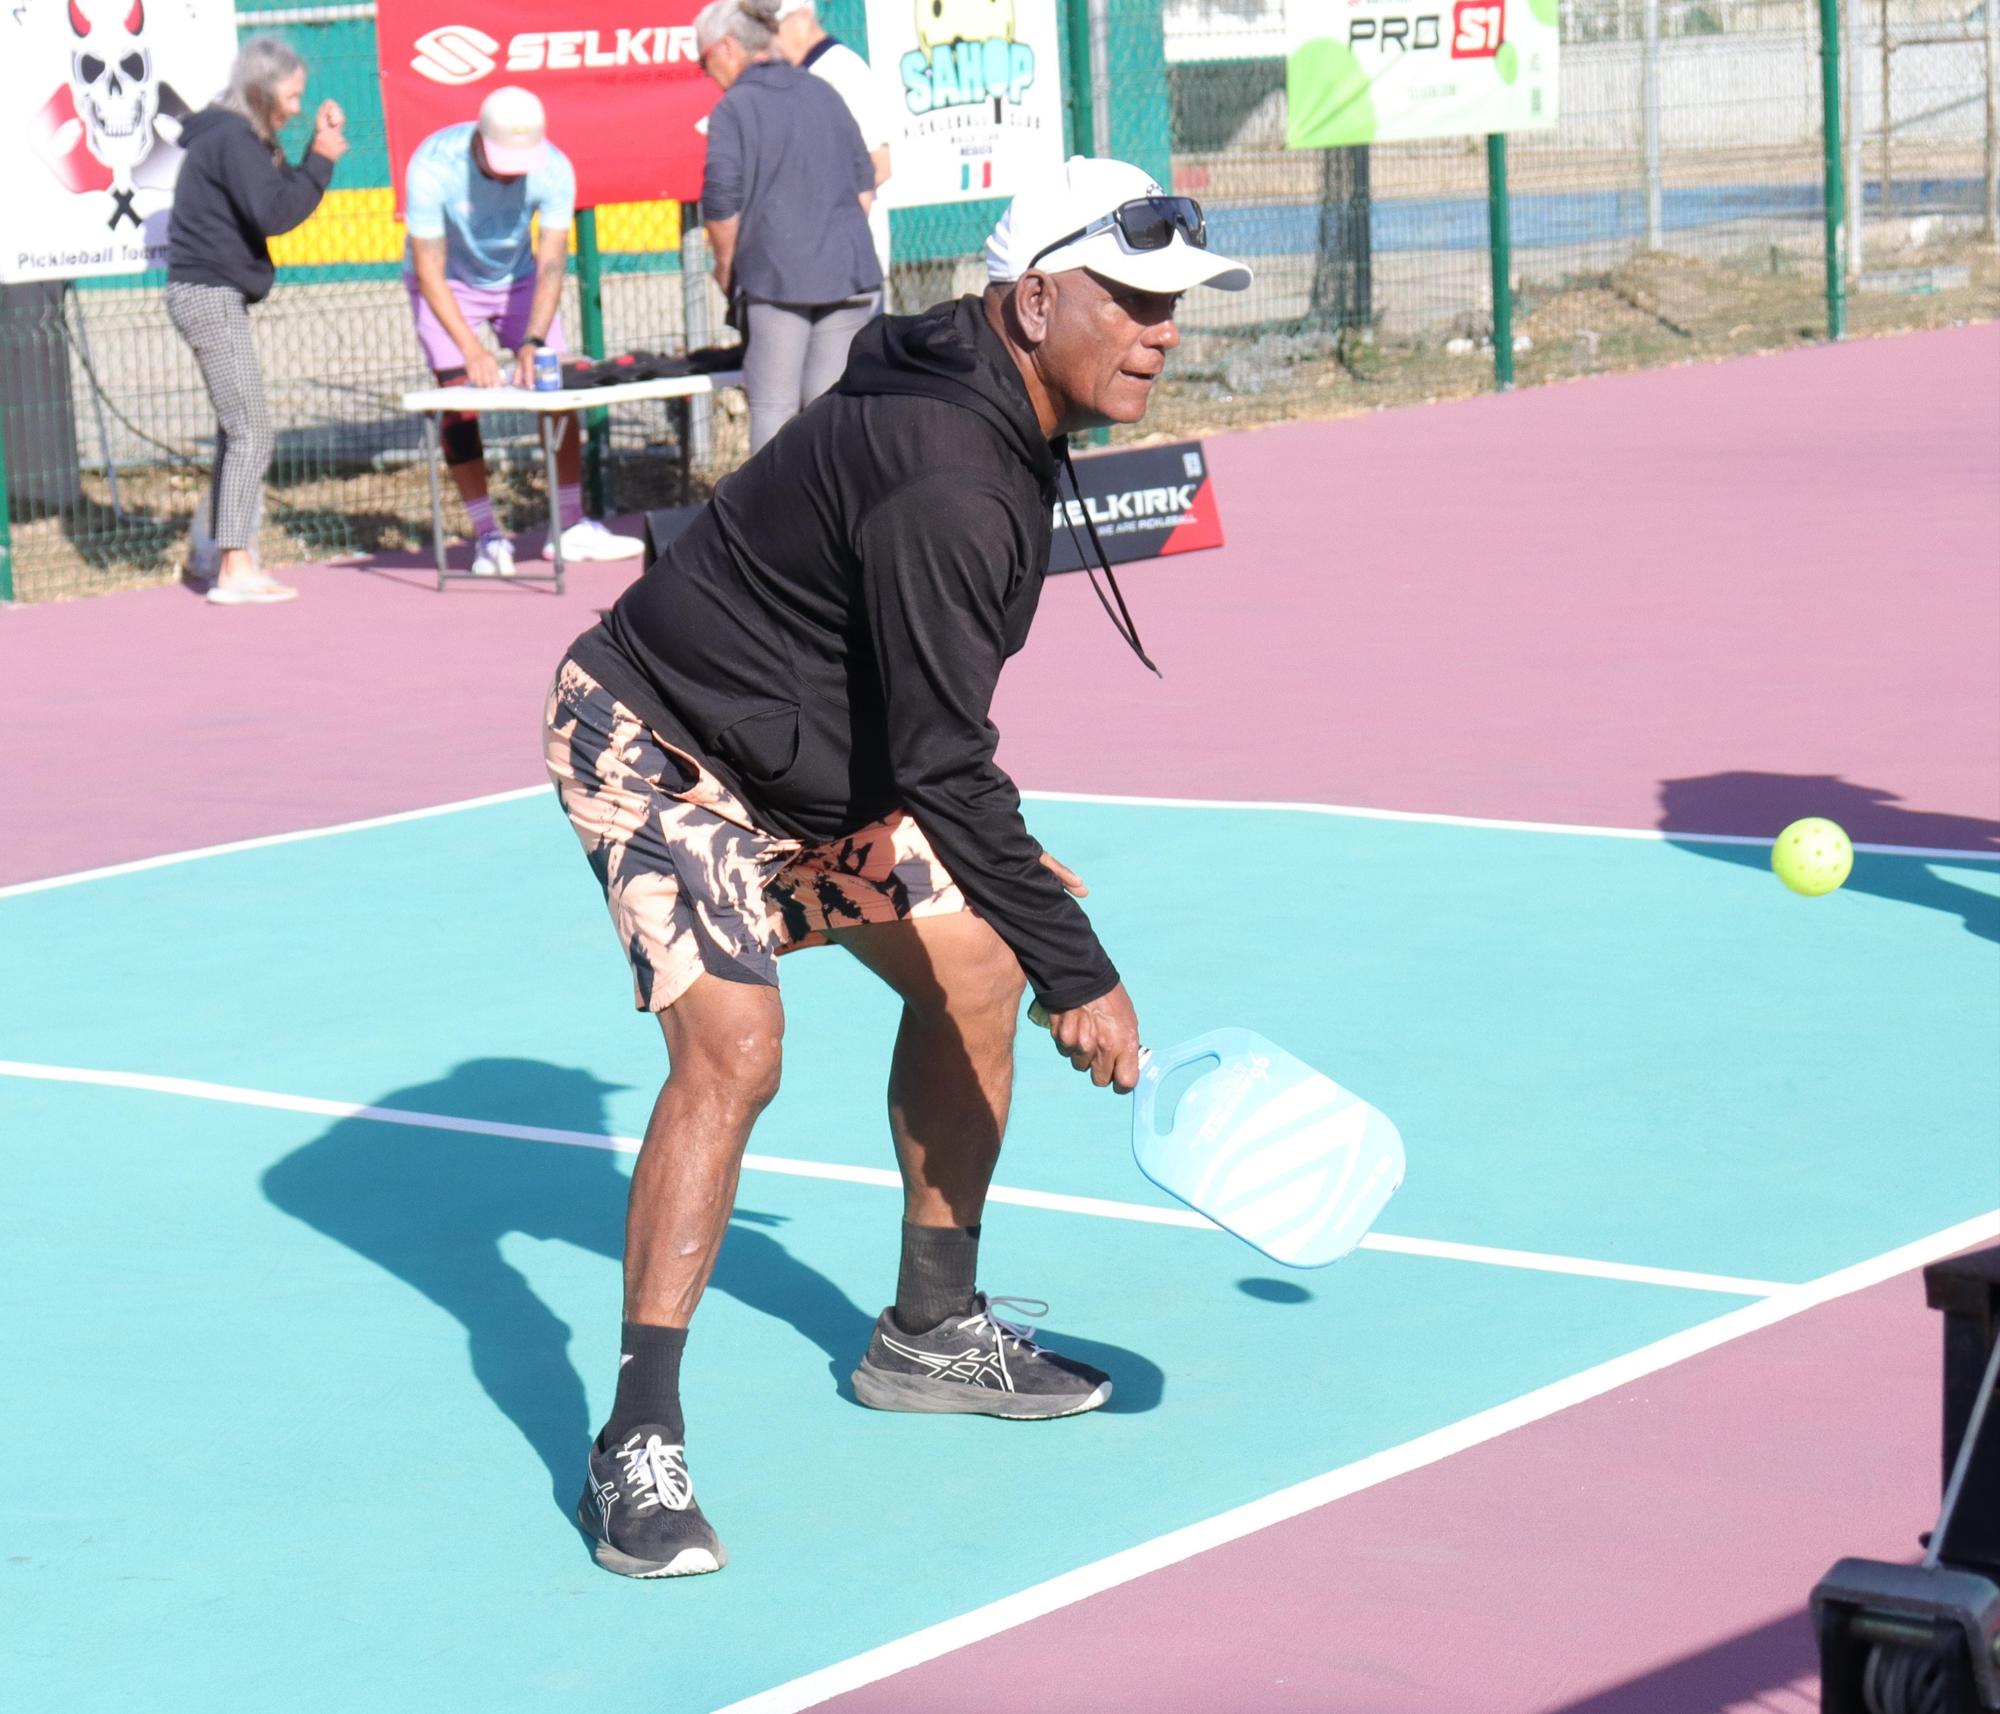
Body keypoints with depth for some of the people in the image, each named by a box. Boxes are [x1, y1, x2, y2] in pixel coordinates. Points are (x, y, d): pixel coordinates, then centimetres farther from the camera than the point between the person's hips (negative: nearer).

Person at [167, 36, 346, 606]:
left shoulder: (237, 137, 16)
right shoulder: (231, 140, -15)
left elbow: (284, 196, 15)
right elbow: (275, 215, -23)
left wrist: (319, 147, 4)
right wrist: (321, 159, -16)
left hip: (214, 297, 11)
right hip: (210, 296, -11)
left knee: (237, 433, 18)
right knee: (252, 435, -11)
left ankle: (215, 551, 25)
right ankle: (236, 572, -12)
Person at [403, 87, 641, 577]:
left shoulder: (554, 169, -26)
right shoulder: (432, 167, -33)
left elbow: (551, 264, -28)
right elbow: (430, 271, -31)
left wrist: (533, 343, -41)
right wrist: (472, 349, -40)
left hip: (516, 277, 3)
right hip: (447, 284, -3)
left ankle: (569, 527, 0)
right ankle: (487, 536, -10)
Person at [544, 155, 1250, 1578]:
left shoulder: (1001, 419, 1)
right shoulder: (942, 481, -32)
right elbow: (945, 764, -31)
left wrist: (1000, 858, 21)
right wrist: (1078, 973, -26)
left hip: (804, 755, 10)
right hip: (653, 748, -10)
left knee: (970, 970, 12)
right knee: (735, 1047, -24)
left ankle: (932, 1332, 28)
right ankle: (638, 1449, -19)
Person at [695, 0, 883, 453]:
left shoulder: (733, 109, -6)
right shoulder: (822, 93, 13)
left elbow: (722, 203, -11)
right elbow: (864, 184, 16)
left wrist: (725, 264, 4)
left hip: (774, 279, -5)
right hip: (847, 275, 5)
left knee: (773, 410, 0)